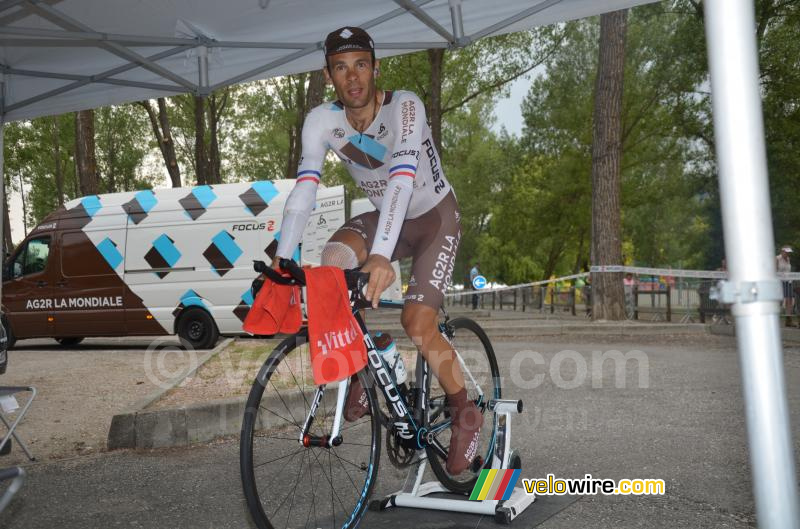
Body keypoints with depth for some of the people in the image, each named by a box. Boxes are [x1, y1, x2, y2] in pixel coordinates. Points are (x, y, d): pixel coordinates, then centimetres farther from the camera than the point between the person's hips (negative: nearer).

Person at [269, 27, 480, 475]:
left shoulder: (404, 107, -29)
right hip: (386, 217, 4)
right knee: (333, 261, -27)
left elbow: (402, 178, -43)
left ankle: (466, 413, 7)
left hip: (435, 219, -4)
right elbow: (305, 188, -23)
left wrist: (382, 255, -56)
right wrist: (282, 257, -35)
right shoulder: (321, 121, -16)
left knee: (418, 325, -18)